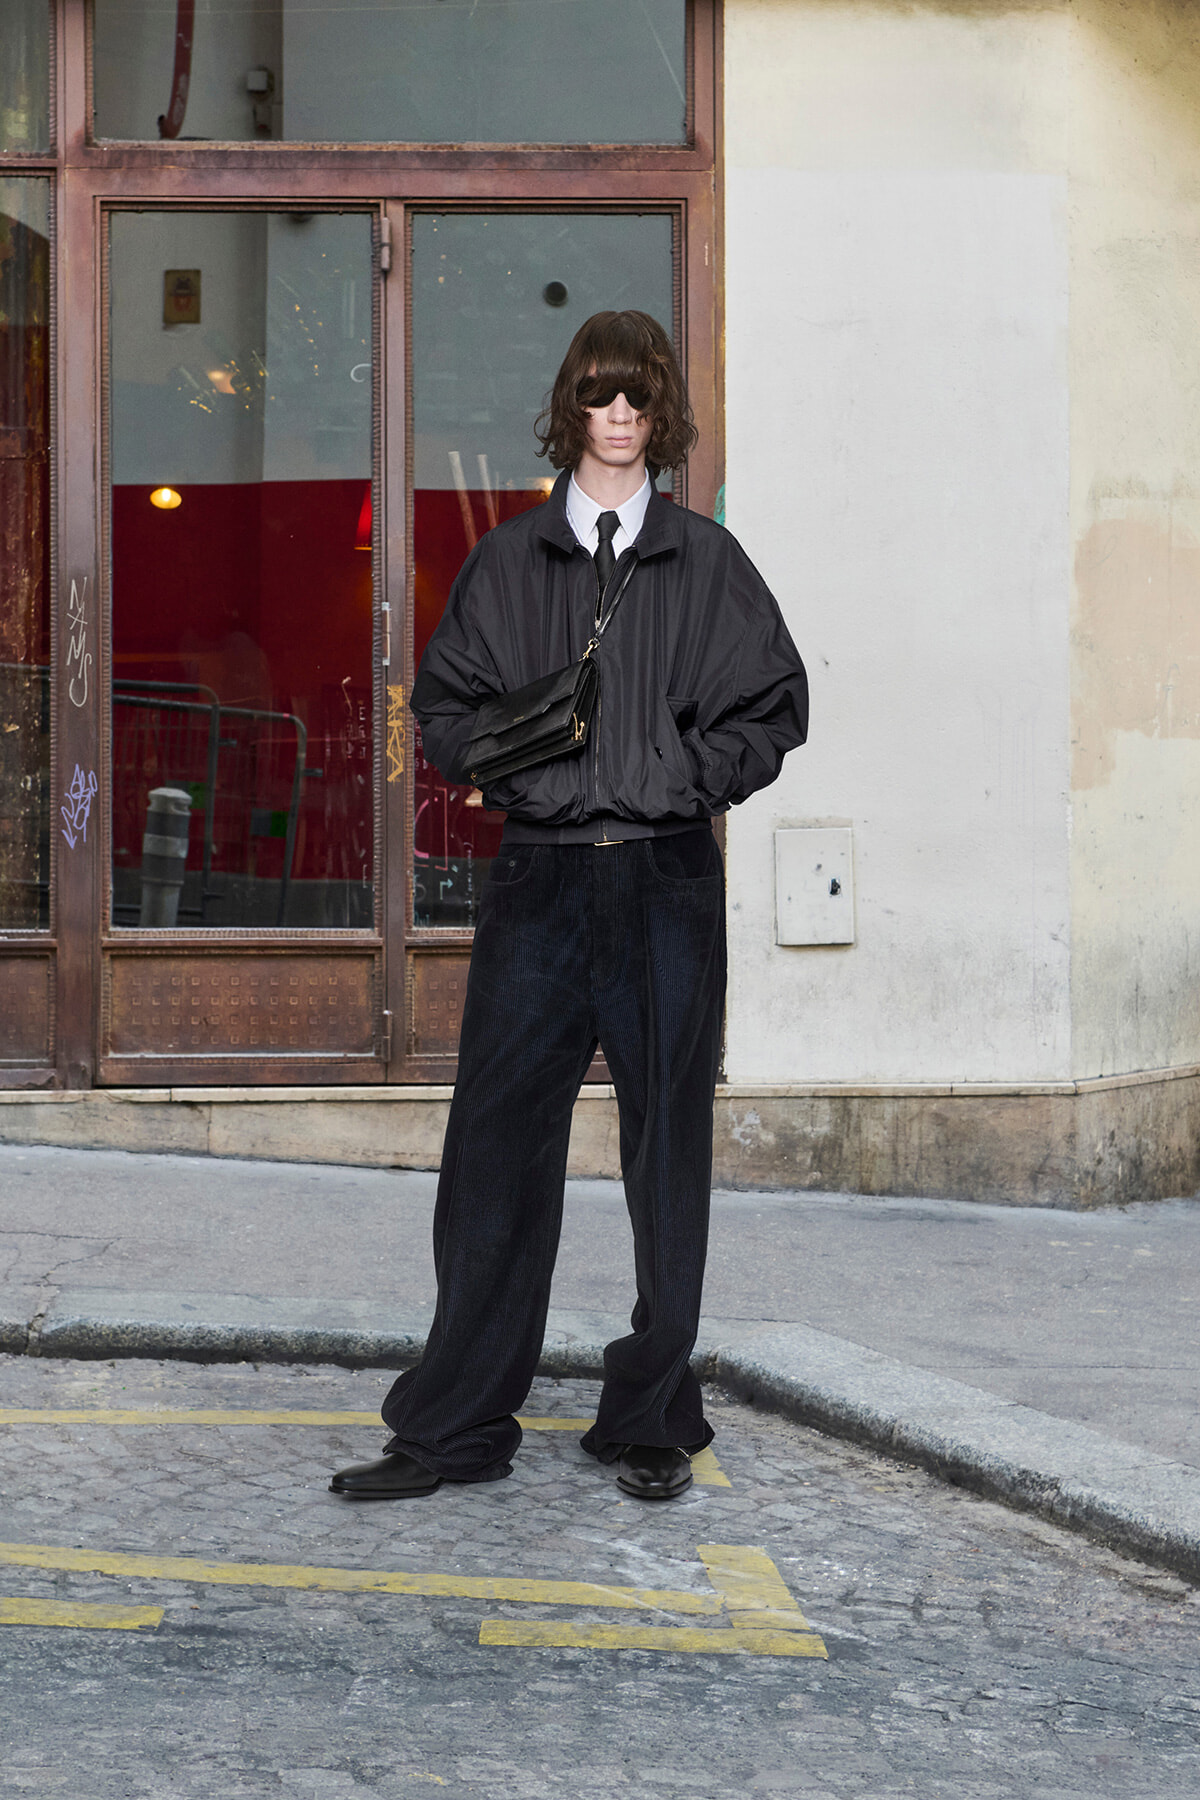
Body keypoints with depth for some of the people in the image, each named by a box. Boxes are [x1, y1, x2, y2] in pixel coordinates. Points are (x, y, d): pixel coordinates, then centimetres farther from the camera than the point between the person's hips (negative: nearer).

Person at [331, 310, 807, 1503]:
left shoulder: (706, 563, 9)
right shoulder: (506, 562, 11)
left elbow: (772, 708, 8)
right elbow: (444, 702, 11)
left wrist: (692, 772, -8)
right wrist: (509, 754, -8)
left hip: (667, 880, 0)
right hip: (540, 877, 0)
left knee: (666, 1151, 3)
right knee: (496, 1147, -2)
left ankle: (651, 1422, 14)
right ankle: (456, 1427, 6)